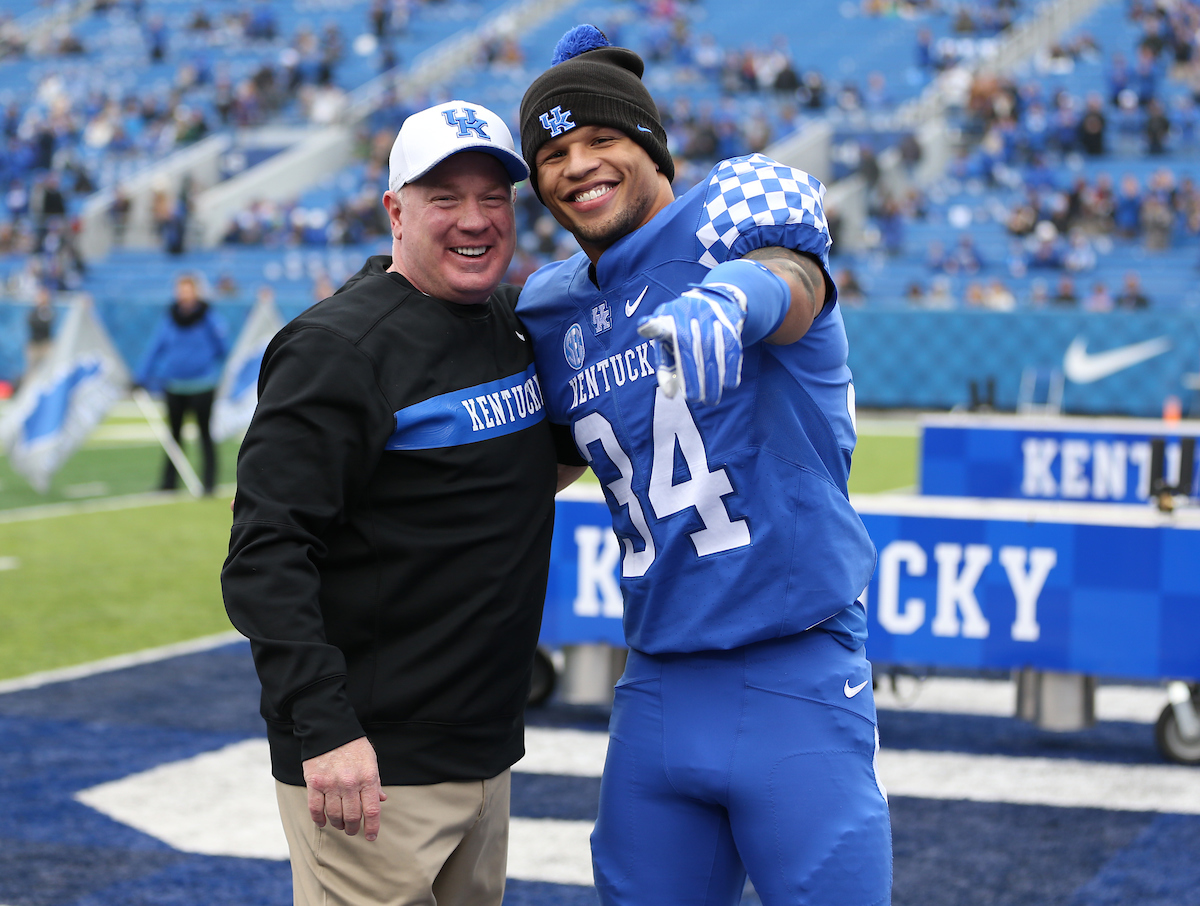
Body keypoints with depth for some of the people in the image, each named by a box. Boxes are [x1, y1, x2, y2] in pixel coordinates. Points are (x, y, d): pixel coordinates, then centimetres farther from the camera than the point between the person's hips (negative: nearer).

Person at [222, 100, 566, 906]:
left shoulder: (513, 321, 11)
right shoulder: (338, 348, -14)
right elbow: (266, 555, -19)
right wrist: (323, 729, -29)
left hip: (487, 755, 8)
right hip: (373, 766, -8)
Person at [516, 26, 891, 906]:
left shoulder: (736, 210, -5)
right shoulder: (556, 312, 12)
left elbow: (794, 284, -29)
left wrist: (729, 299, -51)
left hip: (798, 683, -5)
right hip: (659, 691, 6)